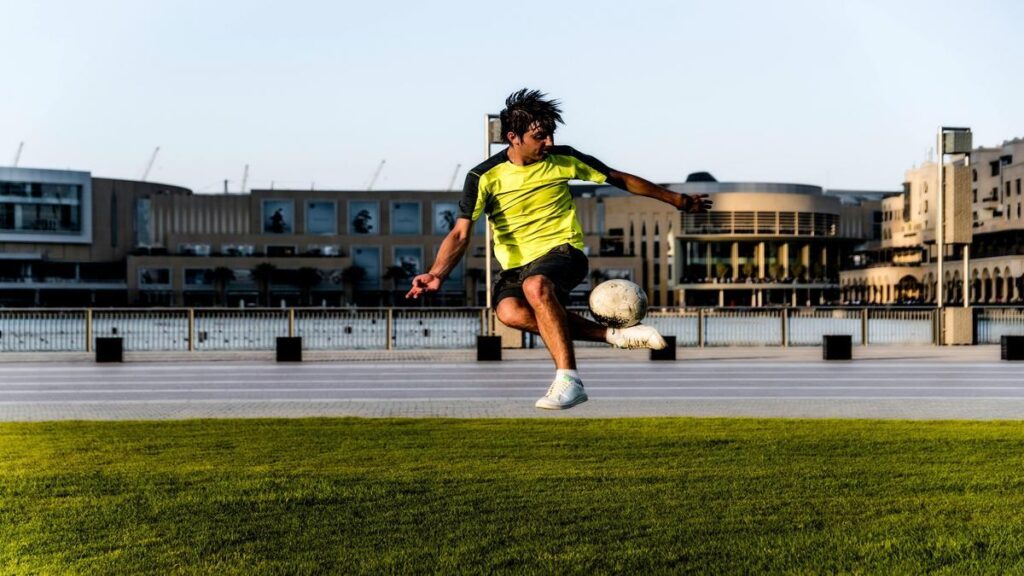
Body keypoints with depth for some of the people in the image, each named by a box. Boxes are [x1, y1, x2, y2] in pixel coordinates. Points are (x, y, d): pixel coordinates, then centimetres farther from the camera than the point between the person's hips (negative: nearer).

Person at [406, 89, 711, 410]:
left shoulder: (563, 159, 0)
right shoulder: (485, 177, -6)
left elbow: (621, 180, 12)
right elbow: (461, 234, -12)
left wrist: (678, 200, 18)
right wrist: (437, 274, -32)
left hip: (562, 253, -1)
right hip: (515, 267, 2)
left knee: (535, 285, -37)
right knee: (509, 311, -33)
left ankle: (569, 380, -38)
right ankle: (614, 336, -27)